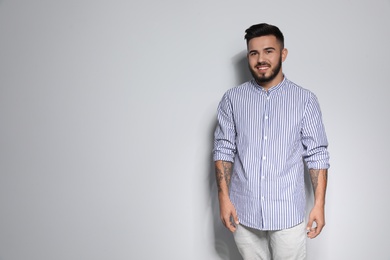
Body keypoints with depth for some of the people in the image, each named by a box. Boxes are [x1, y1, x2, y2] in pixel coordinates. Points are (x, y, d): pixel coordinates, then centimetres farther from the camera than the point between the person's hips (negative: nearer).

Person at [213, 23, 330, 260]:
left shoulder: (306, 100, -3)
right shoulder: (232, 99, 1)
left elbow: (317, 154, -2)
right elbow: (223, 149, 2)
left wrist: (319, 204, -6)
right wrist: (224, 197, -4)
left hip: (288, 214, -1)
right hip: (244, 212, 2)